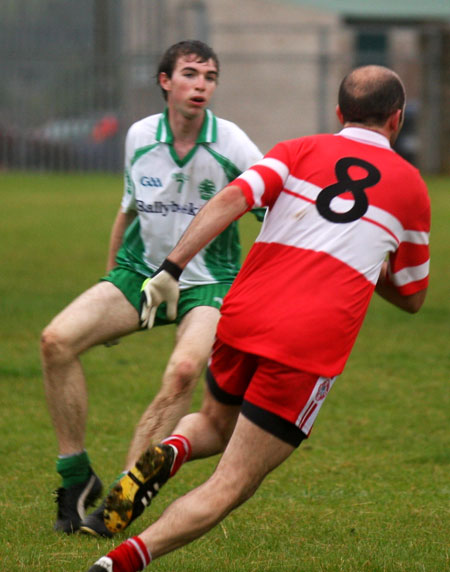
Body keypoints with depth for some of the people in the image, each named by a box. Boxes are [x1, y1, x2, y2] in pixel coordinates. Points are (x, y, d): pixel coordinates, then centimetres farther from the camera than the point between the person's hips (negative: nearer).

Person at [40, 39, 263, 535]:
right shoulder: (140, 137, 0)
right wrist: (110, 282, 20)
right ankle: (76, 478, -8)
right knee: (57, 339, -19)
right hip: (139, 272, 3)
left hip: (206, 283, -3)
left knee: (184, 369, -32)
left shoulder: (232, 146, -11)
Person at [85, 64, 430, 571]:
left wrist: (172, 268, -10)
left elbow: (231, 198, -7)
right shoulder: (410, 186, 13)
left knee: (215, 424, 32)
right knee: (231, 486, -2)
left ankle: (168, 453, -2)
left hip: (244, 317, 3)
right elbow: (412, 297, 23)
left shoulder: (300, 151, 13)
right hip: (312, 344, -3)